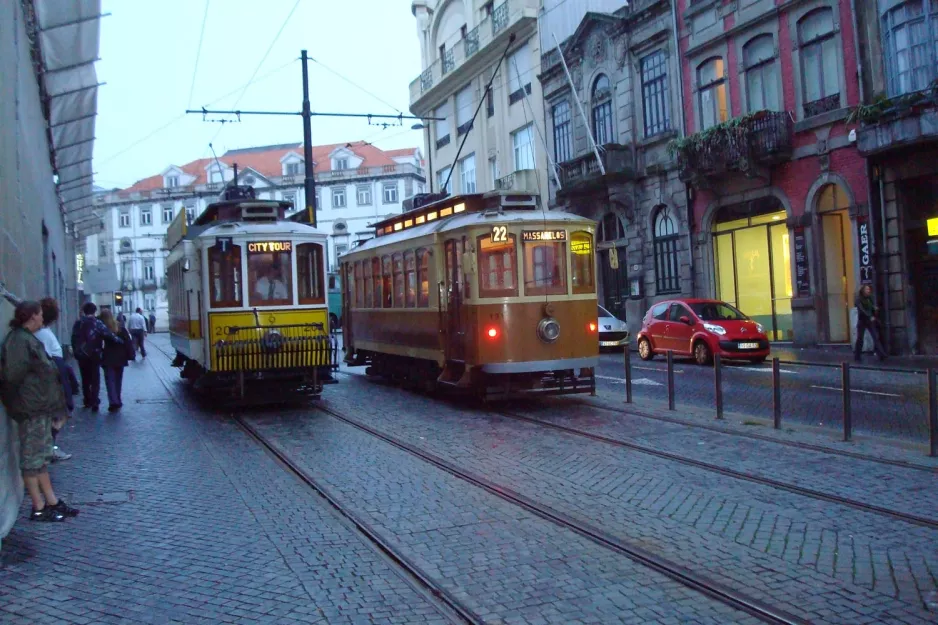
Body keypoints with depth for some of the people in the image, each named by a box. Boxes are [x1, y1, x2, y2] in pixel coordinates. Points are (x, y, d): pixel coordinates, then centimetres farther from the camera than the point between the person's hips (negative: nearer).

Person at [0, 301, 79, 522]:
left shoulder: (28, 338, 14)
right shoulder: (19, 340, -17)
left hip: (41, 406, 10)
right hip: (31, 408, -10)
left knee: (41, 455, 14)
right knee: (32, 457, -2)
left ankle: (51, 501, 23)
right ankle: (39, 508, 6)